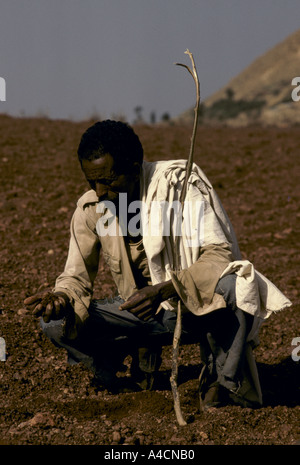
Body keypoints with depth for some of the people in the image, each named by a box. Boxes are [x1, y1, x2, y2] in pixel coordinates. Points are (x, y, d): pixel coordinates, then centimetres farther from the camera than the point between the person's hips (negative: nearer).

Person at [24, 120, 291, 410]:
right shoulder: (90, 210, -5)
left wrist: (165, 290, -40)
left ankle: (222, 379, -12)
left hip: (198, 308, -4)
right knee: (54, 324, -16)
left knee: (230, 286, -39)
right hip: (144, 313, 4)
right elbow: (77, 277, 1)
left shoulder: (180, 183, -18)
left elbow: (220, 255, -25)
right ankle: (142, 361, 7)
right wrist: (61, 299, -24)